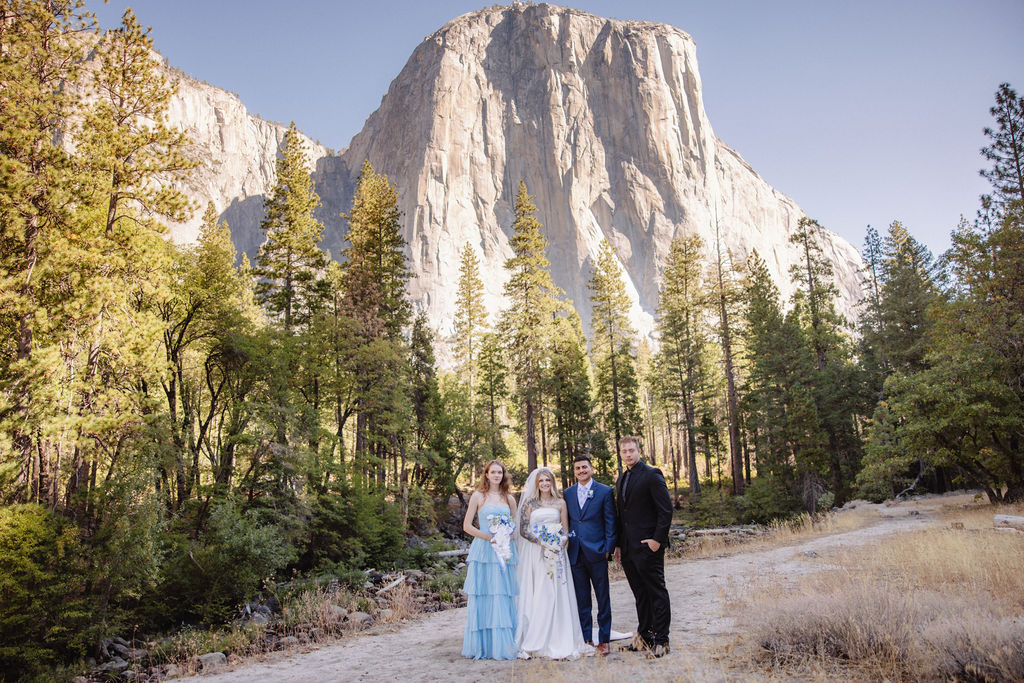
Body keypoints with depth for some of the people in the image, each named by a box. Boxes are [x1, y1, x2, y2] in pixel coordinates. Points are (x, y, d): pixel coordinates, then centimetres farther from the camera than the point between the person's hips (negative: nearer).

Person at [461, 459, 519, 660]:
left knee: (504, 597, 3)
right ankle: (482, 645, 4)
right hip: (483, 551, -3)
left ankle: (503, 644, 11)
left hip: (505, 553, 3)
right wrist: (490, 537, -11)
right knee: (482, 596, -3)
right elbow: (467, 526, -1)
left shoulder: (509, 498, 13)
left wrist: (507, 537, -3)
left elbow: (515, 526, 19)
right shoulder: (478, 496, 3)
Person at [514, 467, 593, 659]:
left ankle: (559, 641, 2)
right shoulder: (529, 503, 7)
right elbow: (523, 530, -1)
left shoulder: (560, 503, 10)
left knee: (557, 595, -3)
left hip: (556, 554, 1)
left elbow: (566, 531, 9)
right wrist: (541, 542, -14)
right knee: (537, 595, -4)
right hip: (535, 553, -1)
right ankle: (537, 642, 2)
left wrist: (559, 543, -12)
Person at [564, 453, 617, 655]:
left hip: (596, 553, -3)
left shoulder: (605, 491, 0)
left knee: (603, 598, 5)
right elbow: (566, 522, 13)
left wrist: (608, 548, -8)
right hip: (575, 554, 3)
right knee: (581, 600, 10)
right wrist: (566, 547, 6)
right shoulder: (568, 493, 10)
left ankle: (604, 640, 15)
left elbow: (610, 522, -1)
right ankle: (586, 639, 19)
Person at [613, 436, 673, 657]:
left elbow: (666, 509, -13)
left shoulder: (652, 475, -9)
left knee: (657, 593, 1)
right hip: (628, 548, 8)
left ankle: (661, 641, 8)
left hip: (648, 546, -8)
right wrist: (618, 544, 15)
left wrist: (657, 539, -18)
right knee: (640, 594, 14)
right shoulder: (622, 478, 15)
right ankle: (644, 637, 23)